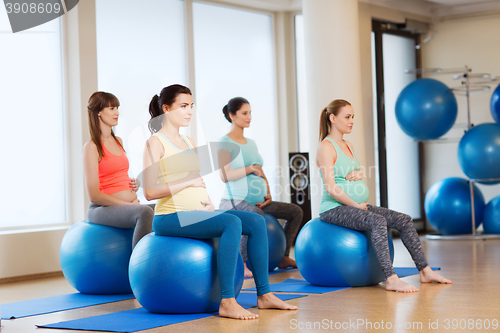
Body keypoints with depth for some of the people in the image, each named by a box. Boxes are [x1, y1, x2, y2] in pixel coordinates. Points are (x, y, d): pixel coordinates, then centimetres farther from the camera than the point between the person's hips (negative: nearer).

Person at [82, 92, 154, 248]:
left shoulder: (118, 141, 17)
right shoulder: (91, 147, -7)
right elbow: (94, 195, -13)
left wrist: (134, 184, 7)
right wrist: (129, 205, -14)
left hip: (130, 205, 8)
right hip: (103, 209, -8)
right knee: (145, 212, -35)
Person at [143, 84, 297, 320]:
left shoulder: (188, 142, 19)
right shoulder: (156, 143, -6)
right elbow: (149, 191, -15)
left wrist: (208, 203, 3)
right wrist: (188, 181, -17)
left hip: (196, 213, 8)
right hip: (170, 218, -8)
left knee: (256, 222, -5)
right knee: (231, 223, -30)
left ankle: (264, 294, -3)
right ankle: (227, 303, -32)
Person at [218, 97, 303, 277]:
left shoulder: (251, 143, 18)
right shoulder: (225, 143, -7)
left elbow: (260, 172, 21)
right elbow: (225, 176, -18)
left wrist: (268, 194, 5)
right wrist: (250, 168, -16)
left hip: (257, 202, 9)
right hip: (235, 201, -9)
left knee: (296, 211, 10)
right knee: (257, 216, -41)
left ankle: (283, 257, 17)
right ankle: (241, 262, -26)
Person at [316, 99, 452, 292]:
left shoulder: (347, 145, 17)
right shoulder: (326, 147, -11)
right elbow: (331, 187, -19)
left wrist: (358, 174, -1)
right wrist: (356, 205, -16)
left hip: (355, 206, 9)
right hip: (334, 209, -9)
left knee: (404, 220, -1)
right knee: (378, 222, -34)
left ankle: (425, 271, 2)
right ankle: (391, 279, -37)